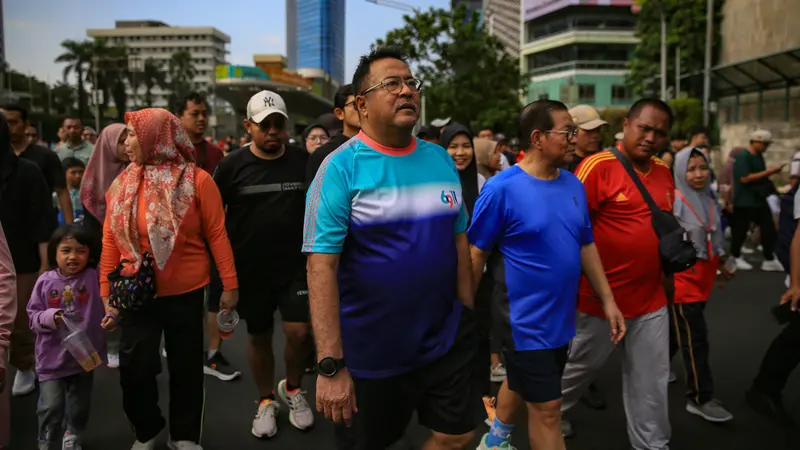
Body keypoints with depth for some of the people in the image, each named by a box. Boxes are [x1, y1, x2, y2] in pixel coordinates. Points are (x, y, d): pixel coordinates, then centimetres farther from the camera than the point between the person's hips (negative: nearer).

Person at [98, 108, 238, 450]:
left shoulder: (197, 180, -9)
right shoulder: (122, 184, 1)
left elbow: (217, 235, -8)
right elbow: (110, 240, 4)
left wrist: (230, 284, -10)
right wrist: (106, 292, 3)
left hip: (186, 293, -2)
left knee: (186, 366, 11)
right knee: (135, 369, 6)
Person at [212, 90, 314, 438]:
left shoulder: (304, 161, -2)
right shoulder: (232, 165, -4)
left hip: (296, 266, 0)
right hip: (250, 269, 0)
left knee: (300, 332, -7)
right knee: (259, 336, 12)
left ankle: (292, 389, 23)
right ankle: (266, 401, 32)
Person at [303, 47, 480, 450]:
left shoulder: (441, 160, 3)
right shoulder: (342, 167, -14)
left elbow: (459, 240, 10)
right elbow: (321, 266, -20)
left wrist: (468, 318, 9)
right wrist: (330, 364, -24)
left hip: (447, 341, 5)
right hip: (370, 352, -4)